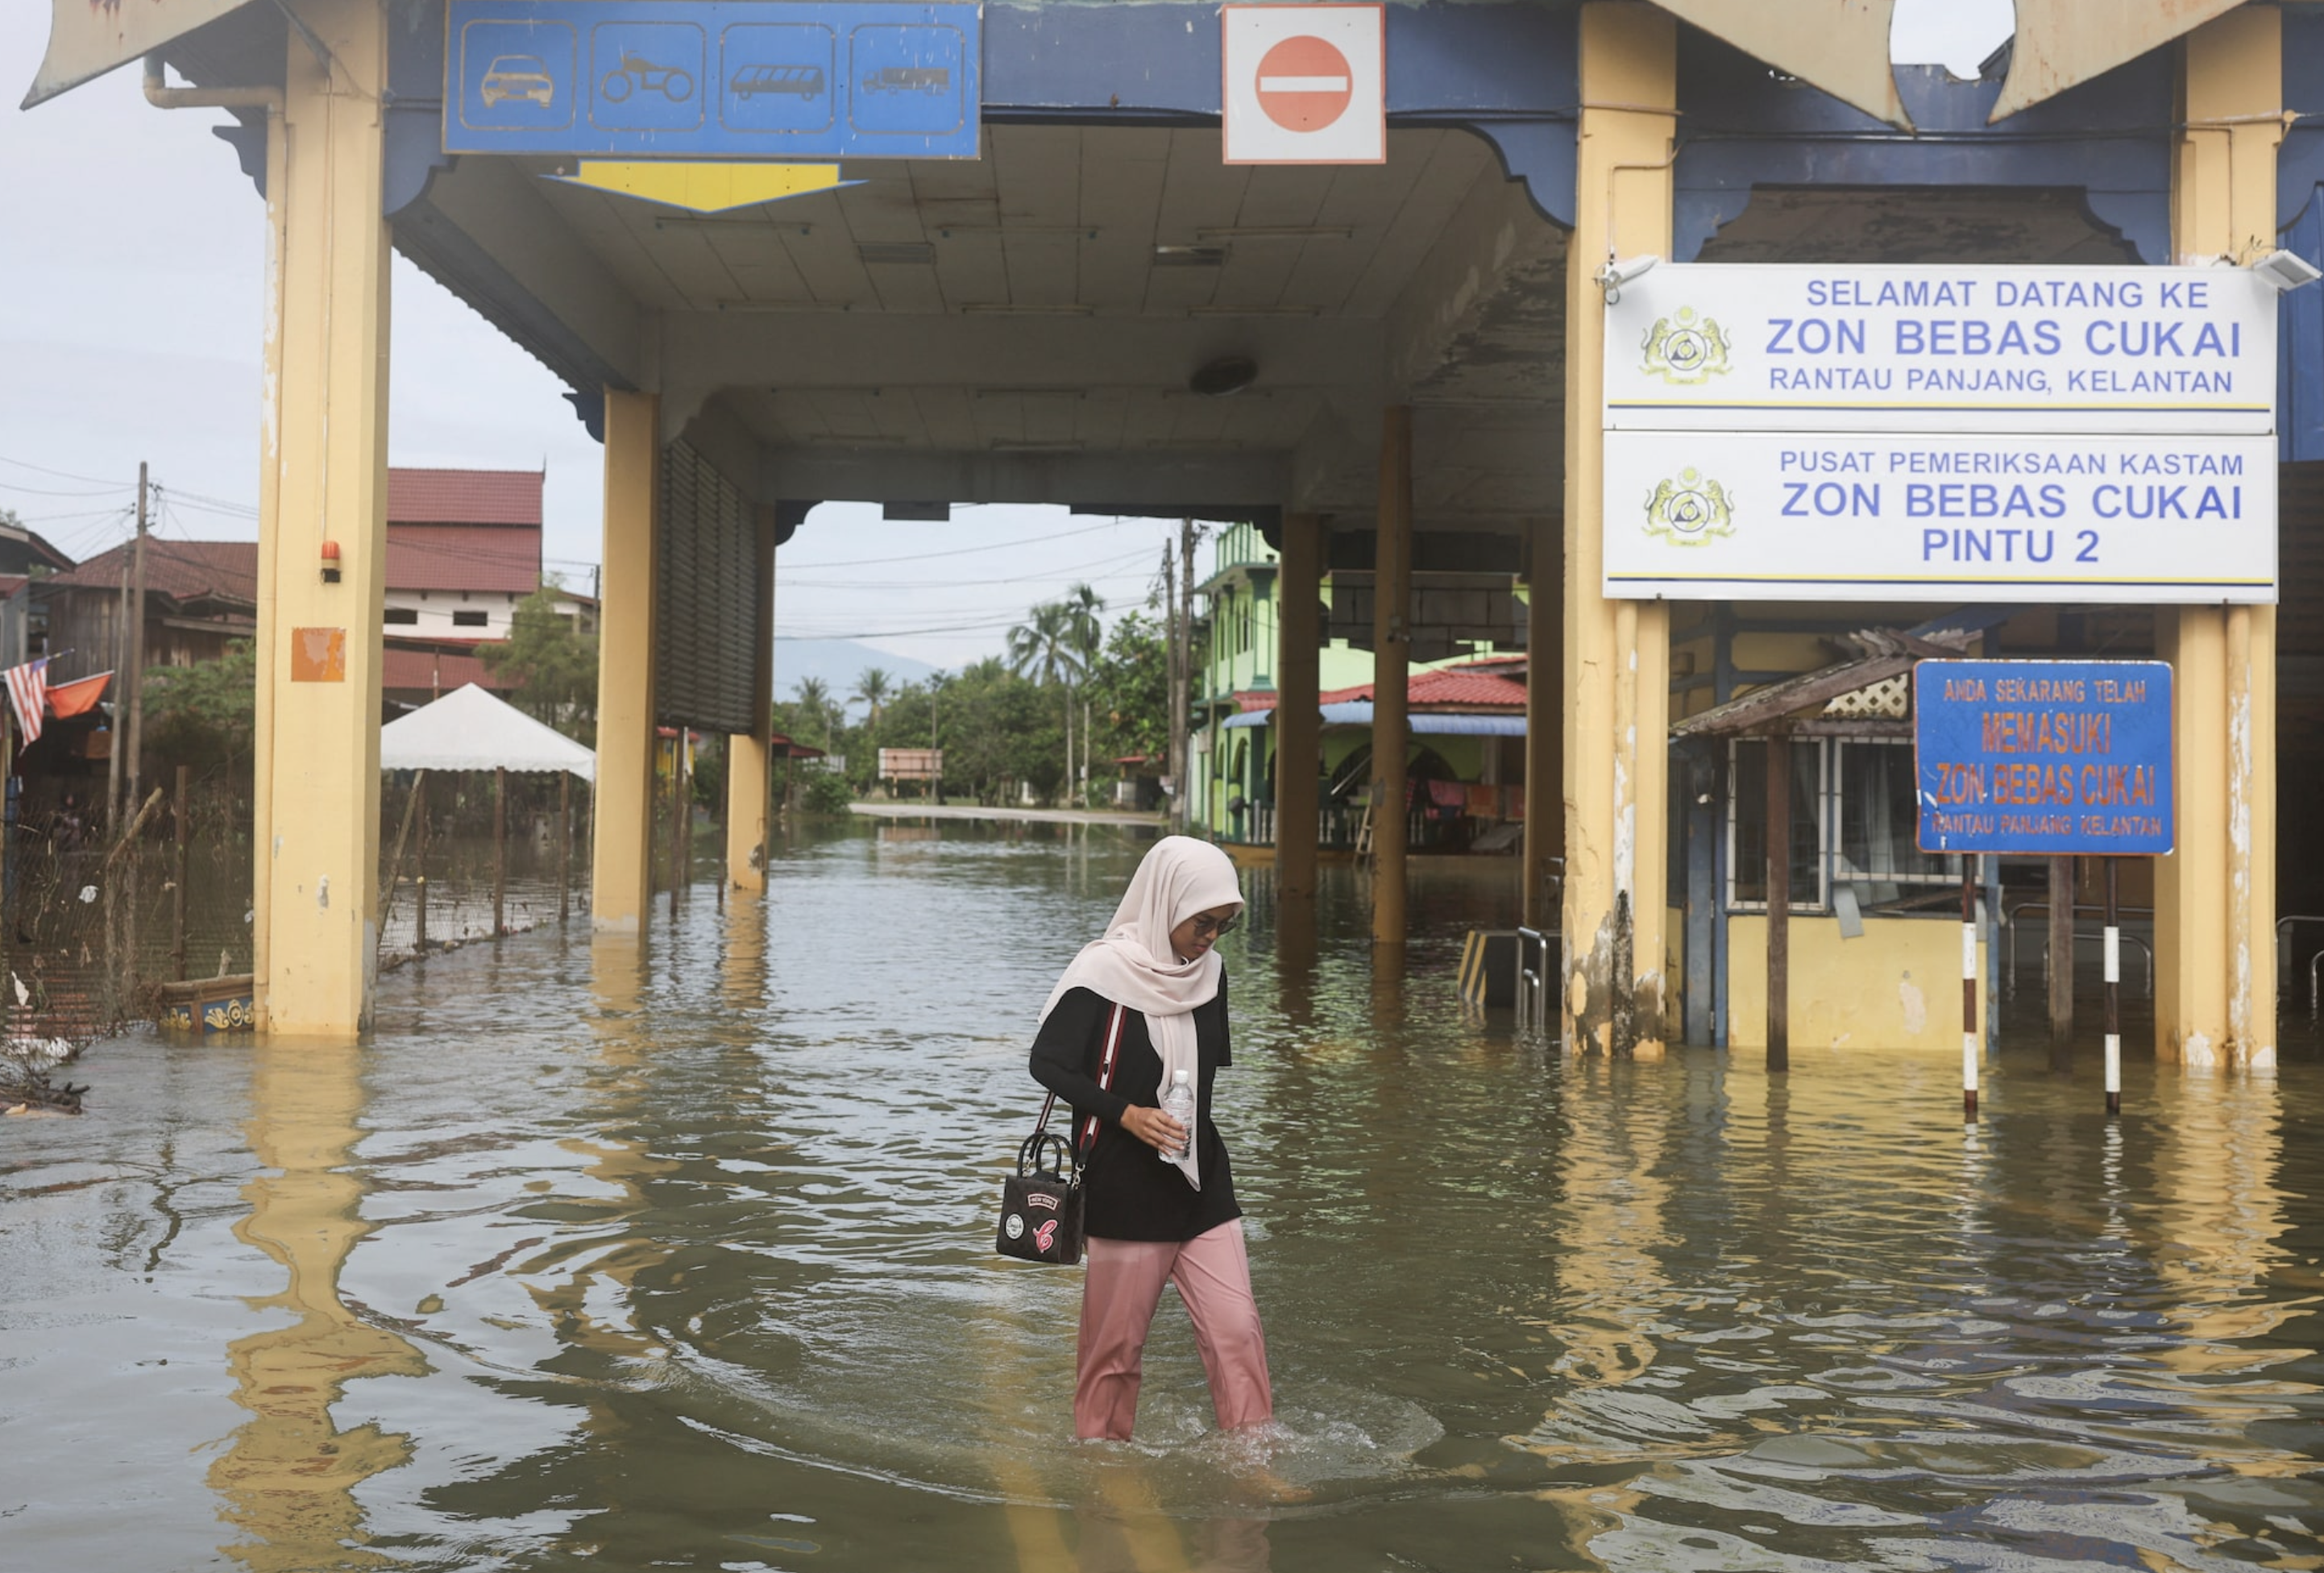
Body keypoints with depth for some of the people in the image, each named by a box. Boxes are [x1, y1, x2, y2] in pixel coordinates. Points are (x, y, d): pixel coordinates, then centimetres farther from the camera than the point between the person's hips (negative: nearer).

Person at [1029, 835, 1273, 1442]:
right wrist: (1126, 1114, -19)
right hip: (1127, 1193, -5)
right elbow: (1047, 1062, -10)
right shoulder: (1103, 972, -14)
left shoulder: (1208, 972, 5)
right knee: (1116, 1343, 6)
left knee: (1237, 1329, 0)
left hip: (1203, 1186, 5)